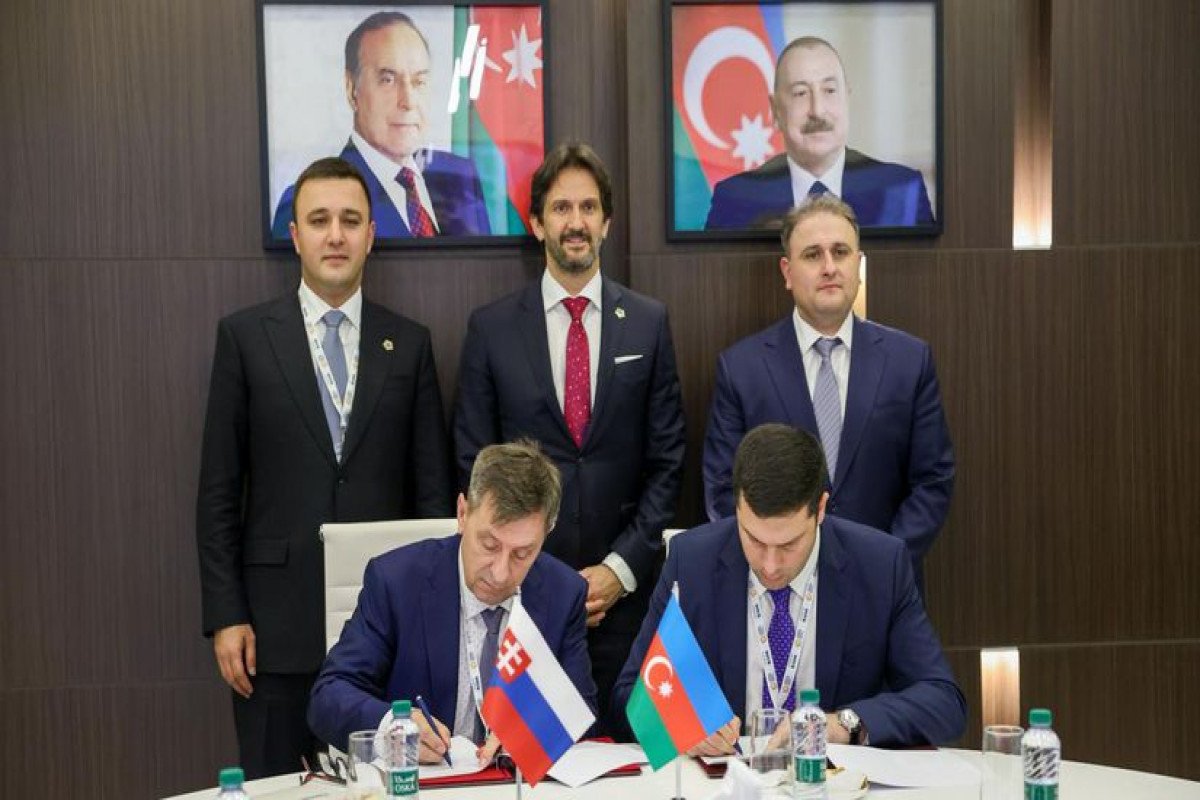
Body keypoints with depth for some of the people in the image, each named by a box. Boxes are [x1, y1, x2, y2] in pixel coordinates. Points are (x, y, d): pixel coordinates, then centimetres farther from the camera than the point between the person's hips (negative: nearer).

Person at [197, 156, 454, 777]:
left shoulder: (409, 343, 7)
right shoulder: (245, 336, 2)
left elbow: (432, 488, 7)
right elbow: (218, 490, 1)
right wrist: (225, 615, -5)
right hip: (277, 623, -1)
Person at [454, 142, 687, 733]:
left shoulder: (648, 323, 6)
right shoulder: (490, 328, 4)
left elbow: (666, 460, 4)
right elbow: (474, 465, 4)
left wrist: (620, 568, -5)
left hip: (622, 590, 1)